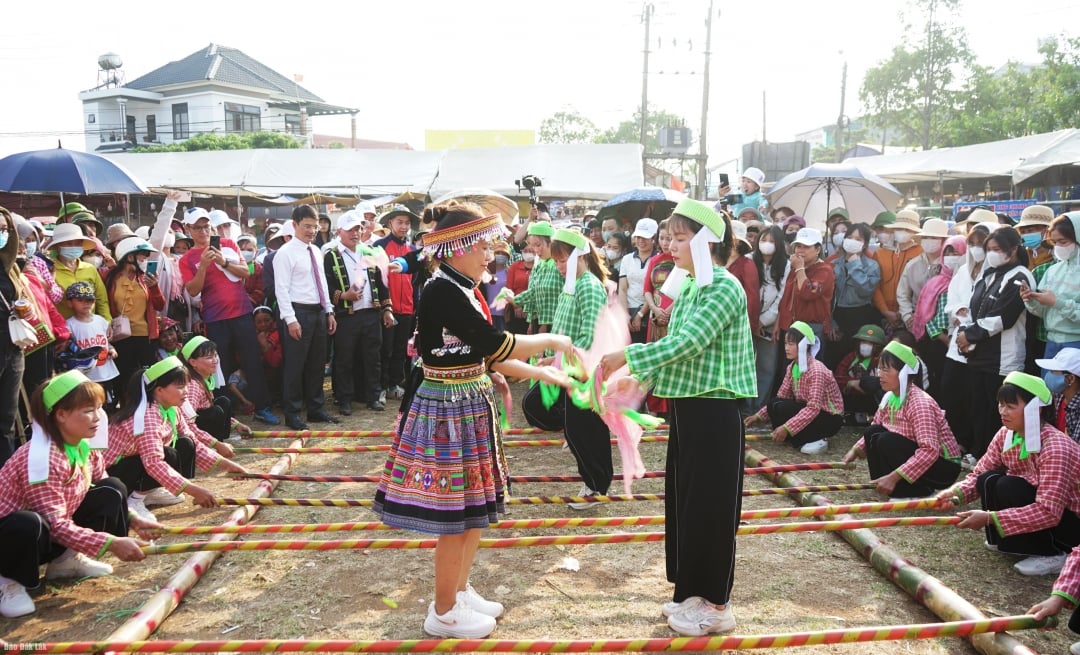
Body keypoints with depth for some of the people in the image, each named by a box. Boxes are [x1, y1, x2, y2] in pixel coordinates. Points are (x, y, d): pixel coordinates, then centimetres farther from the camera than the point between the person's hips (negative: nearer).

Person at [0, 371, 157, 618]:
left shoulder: (85, 447, -6)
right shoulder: (42, 458, -31)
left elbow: (105, 496, 10)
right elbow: (55, 524, -31)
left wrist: (131, 520, -6)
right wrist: (111, 543, -36)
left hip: (55, 531, 8)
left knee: (113, 491, -4)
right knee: (29, 525, -41)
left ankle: (67, 560, 8)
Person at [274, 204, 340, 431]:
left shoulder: (316, 251, 13)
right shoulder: (286, 253, -10)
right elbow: (281, 289, -14)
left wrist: (329, 312, 12)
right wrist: (290, 319, -20)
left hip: (319, 312, 8)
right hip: (299, 312, -7)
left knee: (317, 364, 14)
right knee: (295, 366, 0)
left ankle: (316, 409, 26)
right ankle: (292, 414, 11)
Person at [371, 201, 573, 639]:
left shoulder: (462, 291, 10)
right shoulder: (441, 292, -20)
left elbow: (488, 357, 12)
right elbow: (496, 346, -26)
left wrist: (546, 375, 9)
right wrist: (550, 340, -13)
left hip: (469, 407, 9)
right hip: (449, 412, -9)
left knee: (474, 510, 17)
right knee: (456, 516, 3)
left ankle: (460, 591, 34)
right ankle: (443, 613, 19)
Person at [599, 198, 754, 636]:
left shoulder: (724, 287, -16)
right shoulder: (688, 287, 11)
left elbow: (689, 342, -25)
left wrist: (629, 356, -22)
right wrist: (642, 376, 5)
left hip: (713, 412, -9)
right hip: (686, 407, 9)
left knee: (710, 506, 1)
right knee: (685, 502, 16)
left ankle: (717, 605, 15)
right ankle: (695, 592, 30)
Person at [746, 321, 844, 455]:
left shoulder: (816, 370, -25)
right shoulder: (792, 368, 0)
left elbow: (813, 408, -33)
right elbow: (781, 397, 5)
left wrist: (787, 428, -40)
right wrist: (759, 416, -5)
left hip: (829, 419, -8)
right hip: (807, 412, 8)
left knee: (782, 408, -26)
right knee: (774, 404, -13)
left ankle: (817, 439, -13)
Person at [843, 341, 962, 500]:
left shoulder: (920, 403, -27)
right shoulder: (890, 397, -2)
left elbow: (929, 451, -36)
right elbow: (874, 428, 11)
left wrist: (893, 477, -40)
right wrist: (856, 450, -7)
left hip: (943, 466, -8)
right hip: (918, 457, 8)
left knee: (886, 442, -24)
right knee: (872, 433, -3)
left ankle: (919, 492, -10)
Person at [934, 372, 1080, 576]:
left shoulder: (1055, 447, -29)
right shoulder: (1006, 434, -7)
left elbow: (1048, 512, -35)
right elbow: (979, 473, -3)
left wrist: (989, 518, -38)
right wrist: (956, 493, -25)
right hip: (1039, 513, 7)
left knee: (1009, 487, -27)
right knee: (989, 480, -16)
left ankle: (1050, 554, -12)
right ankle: (1004, 539, 2)